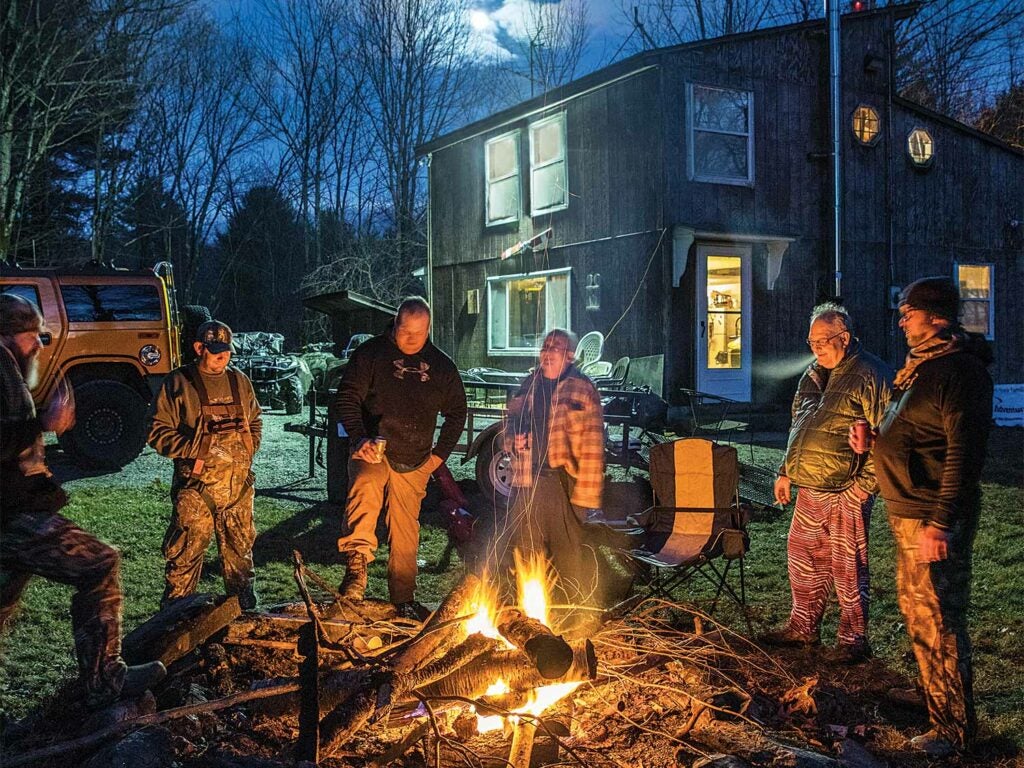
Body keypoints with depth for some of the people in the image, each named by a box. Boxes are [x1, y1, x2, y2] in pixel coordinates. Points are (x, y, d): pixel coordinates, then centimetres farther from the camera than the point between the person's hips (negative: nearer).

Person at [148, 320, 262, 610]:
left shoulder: (240, 382, 12)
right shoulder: (178, 383, -3)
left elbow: (255, 421, 24)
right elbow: (159, 431, -5)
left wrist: (248, 449, 8)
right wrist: (195, 451, -14)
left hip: (238, 482, 5)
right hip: (196, 482, -4)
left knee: (240, 546, 15)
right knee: (186, 550, -2)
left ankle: (245, 606, 31)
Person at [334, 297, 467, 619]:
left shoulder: (442, 366, 7)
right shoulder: (371, 353, -3)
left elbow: (457, 412, 16)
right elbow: (346, 398, -6)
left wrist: (440, 453, 7)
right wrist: (359, 439, -20)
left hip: (414, 463, 3)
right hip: (374, 453, -3)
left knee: (406, 533, 10)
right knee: (365, 488, -36)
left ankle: (404, 598, 24)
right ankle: (356, 566, -38)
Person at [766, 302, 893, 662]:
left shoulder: (870, 376, -11)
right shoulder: (813, 374, 15)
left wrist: (863, 485, -18)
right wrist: (786, 471, 19)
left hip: (845, 493, -8)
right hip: (809, 489, 8)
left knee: (848, 567, 0)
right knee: (804, 558, 15)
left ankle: (854, 640, 14)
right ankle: (803, 627, 30)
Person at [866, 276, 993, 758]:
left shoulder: (960, 370, -18)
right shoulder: (922, 366, 15)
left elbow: (964, 453, -24)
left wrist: (940, 523, -27)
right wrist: (875, 441, 6)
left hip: (932, 518, -11)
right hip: (907, 513, 11)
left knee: (938, 619, -3)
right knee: (914, 607, 21)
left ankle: (954, 728, 10)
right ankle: (935, 697, 39)